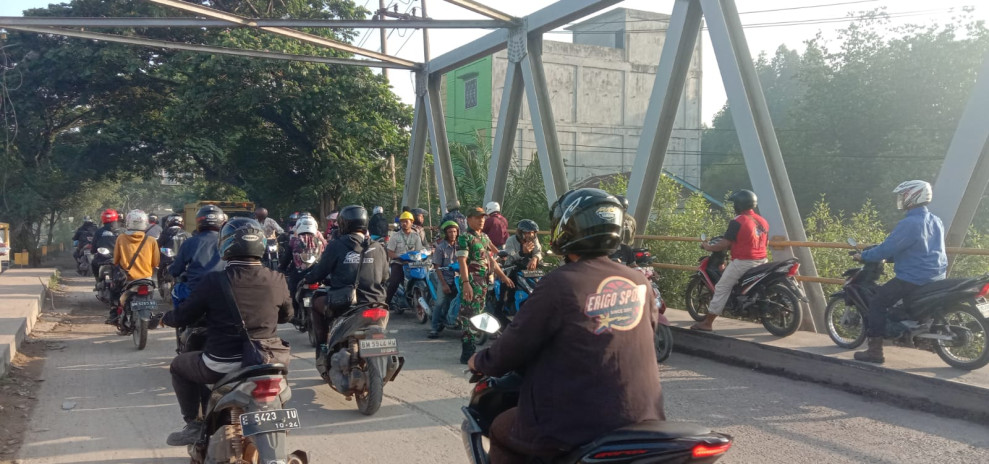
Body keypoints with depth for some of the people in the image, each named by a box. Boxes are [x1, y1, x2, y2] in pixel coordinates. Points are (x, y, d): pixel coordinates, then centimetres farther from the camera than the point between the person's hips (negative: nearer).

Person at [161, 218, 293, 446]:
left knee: (179, 365, 26)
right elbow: (286, 316, 15)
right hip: (267, 361, 2)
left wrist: (166, 317, 25)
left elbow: (184, 317, 2)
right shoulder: (277, 280, -3)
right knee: (283, 354, 37)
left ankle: (193, 425, 23)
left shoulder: (213, 280, -10)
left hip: (222, 364, -2)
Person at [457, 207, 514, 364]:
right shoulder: (465, 237, -8)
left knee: (478, 315, 13)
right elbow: (462, 261, -16)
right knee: (469, 316, -9)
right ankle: (467, 354, -7)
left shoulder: (485, 237, 19)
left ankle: (471, 351, 22)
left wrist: (503, 277, 24)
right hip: (472, 281, -9)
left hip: (484, 281, 9)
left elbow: (491, 260, 25)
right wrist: (466, 283, -25)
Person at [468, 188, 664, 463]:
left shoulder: (558, 285, -16)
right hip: (642, 417, 6)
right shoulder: (639, 282, 1)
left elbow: (516, 344, -9)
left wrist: (480, 362, 11)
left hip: (578, 423, -6)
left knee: (502, 432, 18)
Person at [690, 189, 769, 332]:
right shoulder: (762, 221, 11)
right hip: (761, 261, 8)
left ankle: (707, 323, -2)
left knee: (722, 288, -2)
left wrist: (708, 247, 2)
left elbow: (725, 244, -13)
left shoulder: (737, 222, -13)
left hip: (742, 262, -7)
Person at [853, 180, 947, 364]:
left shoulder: (909, 223, -19)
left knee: (877, 301, -5)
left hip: (913, 278, -10)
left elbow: (887, 248, -21)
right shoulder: (936, 221, 12)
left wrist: (864, 256, -6)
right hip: (937, 276, 10)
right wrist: (889, 257, 28)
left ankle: (875, 351, -8)